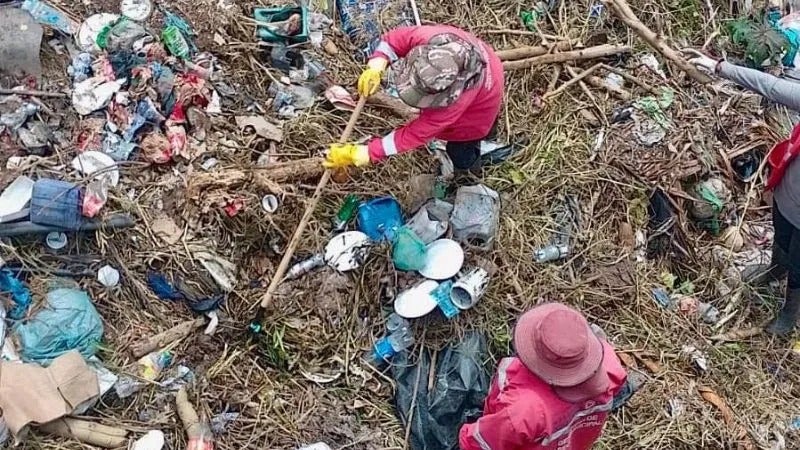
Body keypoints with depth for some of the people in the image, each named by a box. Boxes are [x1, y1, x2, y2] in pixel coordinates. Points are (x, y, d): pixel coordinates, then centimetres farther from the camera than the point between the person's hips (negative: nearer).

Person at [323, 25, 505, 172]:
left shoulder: (454, 101, -51)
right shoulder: (429, 38, -41)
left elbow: (414, 134, -44)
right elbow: (394, 38, -21)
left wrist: (358, 154, -43)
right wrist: (375, 68, -40)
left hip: (478, 107, -6)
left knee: (460, 154, 13)